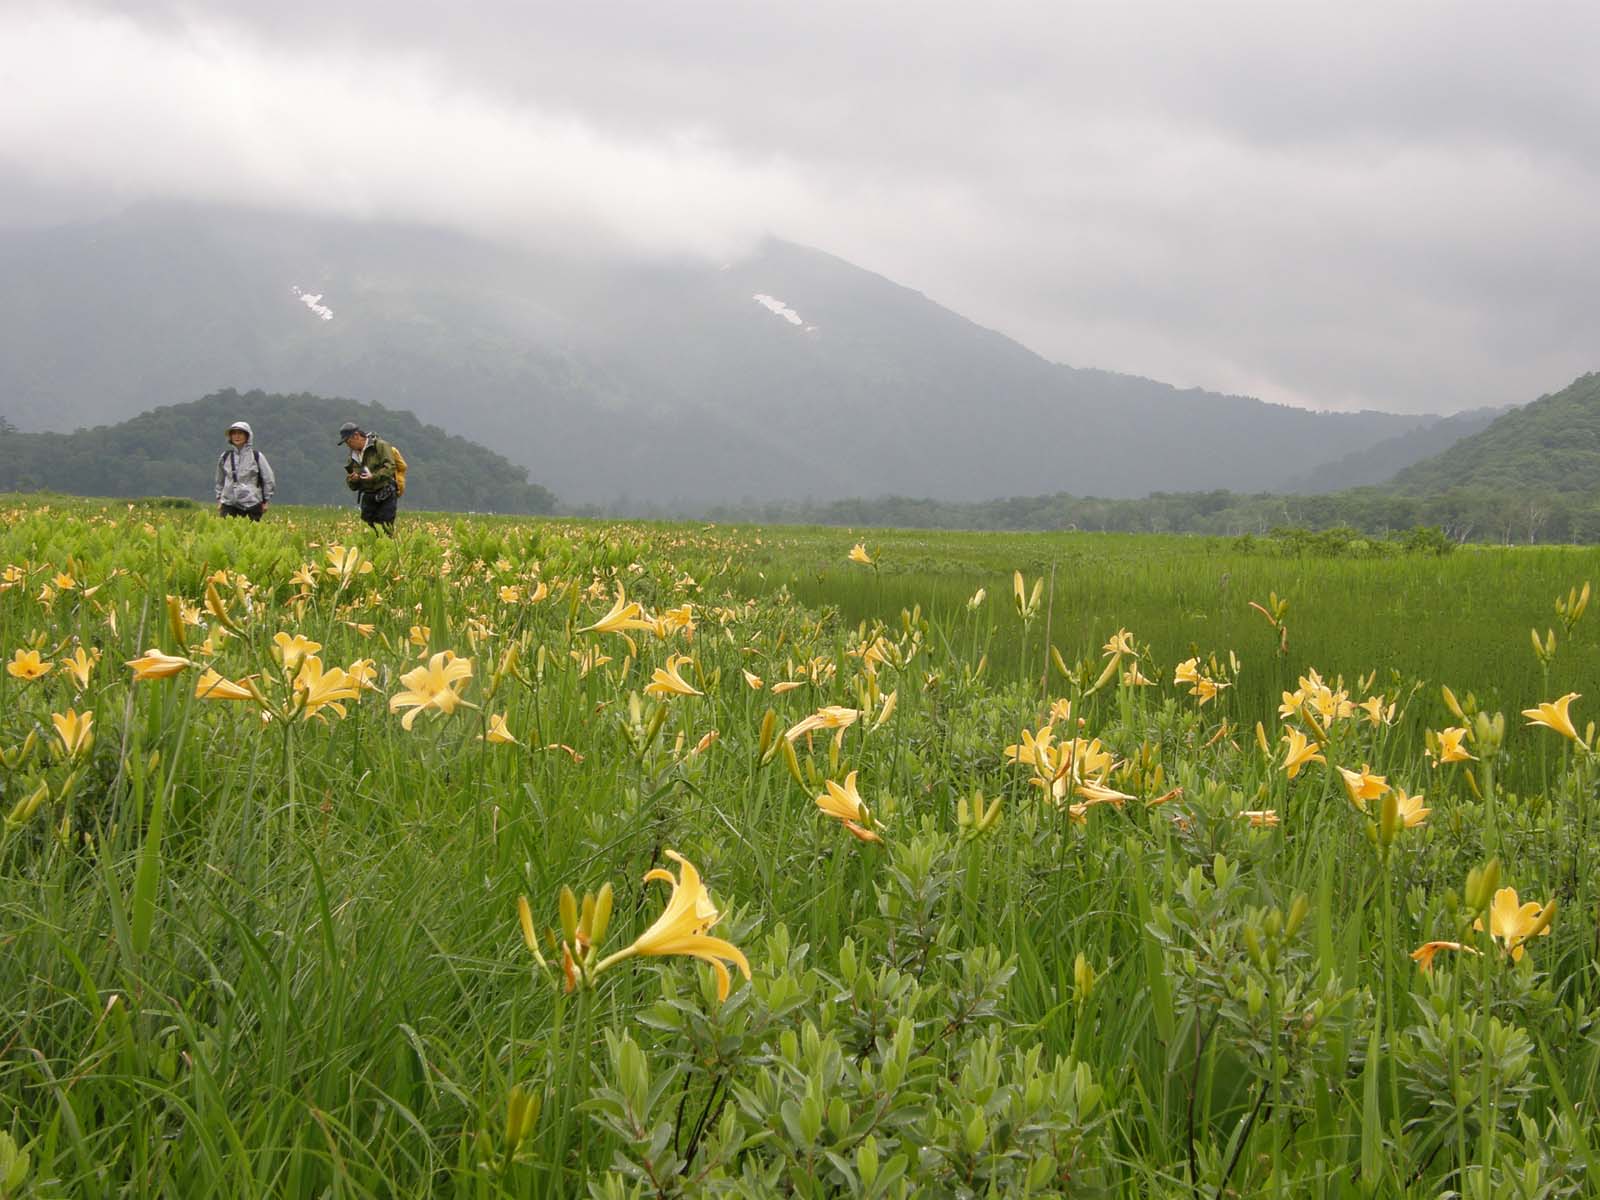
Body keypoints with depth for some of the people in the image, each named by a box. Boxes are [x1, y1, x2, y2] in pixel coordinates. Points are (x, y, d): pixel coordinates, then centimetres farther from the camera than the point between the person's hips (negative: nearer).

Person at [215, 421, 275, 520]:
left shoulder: (257, 456, 1)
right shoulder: (225, 457, 9)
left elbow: (269, 480, 6)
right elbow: (220, 481, 22)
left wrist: (265, 501, 4)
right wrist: (219, 500, 17)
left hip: (251, 505, -2)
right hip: (229, 504, 2)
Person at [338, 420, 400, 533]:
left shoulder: (380, 446, -7)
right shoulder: (353, 456, 15)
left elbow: (390, 468, -17)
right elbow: (352, 486, 18)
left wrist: (374, 476, -29)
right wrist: (353, 480, -6)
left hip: (386, 497, -6)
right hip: (368, 497, 7)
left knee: (385, 531, -12)